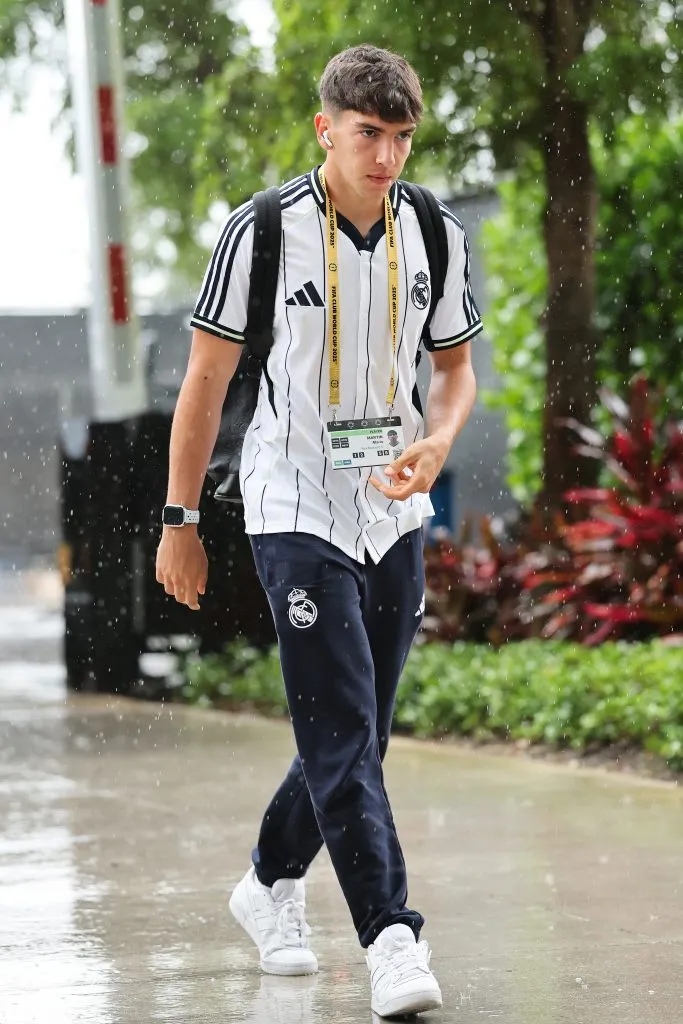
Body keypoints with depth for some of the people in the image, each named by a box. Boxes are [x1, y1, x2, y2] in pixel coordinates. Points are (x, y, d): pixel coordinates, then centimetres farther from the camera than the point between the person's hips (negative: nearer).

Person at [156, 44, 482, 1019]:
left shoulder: (436, 236, 1)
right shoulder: (262, 233, -11)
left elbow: (454, 366, 13)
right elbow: (208, 377, -3)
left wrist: (438, 442, -9)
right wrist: (180, 519, -1)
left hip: (395, 515, 5)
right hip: (296, 509, -5)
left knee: (355, 733, 13)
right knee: (344, 738, -14)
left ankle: (271, 885, 35)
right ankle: (393, 941, -17)